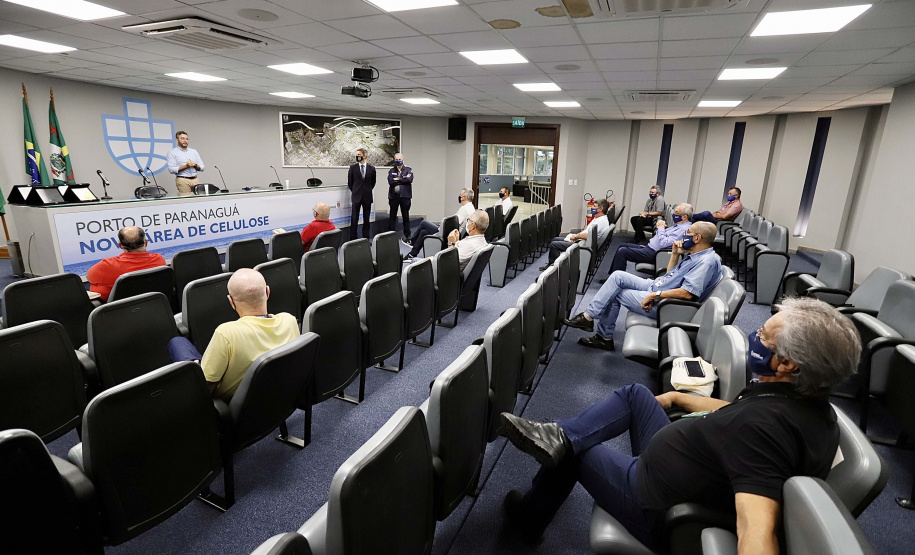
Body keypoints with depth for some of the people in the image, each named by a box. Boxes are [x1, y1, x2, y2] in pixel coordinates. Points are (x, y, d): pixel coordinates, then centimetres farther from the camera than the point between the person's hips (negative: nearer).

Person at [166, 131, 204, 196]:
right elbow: (171, 169, -6)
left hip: (195, 179, 4)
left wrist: (195, 165, -7)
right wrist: (186, 166, -12)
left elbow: (201, 167, 14)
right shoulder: (172, 152, 4)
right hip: (183, 181, -4)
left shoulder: (194, 151, 17)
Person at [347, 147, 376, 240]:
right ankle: (352, 238, 4)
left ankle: (366, 238, 15)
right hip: (356, 197, -1)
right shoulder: (353, 167, 2)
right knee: (354, 219, -1)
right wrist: (355, 191, 11)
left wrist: (368, 191, 12)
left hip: (367, 197, 1)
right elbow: (349, 182, 10)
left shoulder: (371, 168, 2)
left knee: (366, 219, 7)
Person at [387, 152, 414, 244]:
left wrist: (397, 179, -10)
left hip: (405, 196, -1)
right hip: (393, 196, 1)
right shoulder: (391, 171, 10)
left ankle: (407, 237, 11)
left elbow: (410, 179, -13)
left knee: (406, 217, 4)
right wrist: (403, 179, -9)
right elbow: (390, 181, -8)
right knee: (392, 217, 6)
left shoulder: (408, 169, 6)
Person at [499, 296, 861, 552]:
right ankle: (560, 435, 0)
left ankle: (528, 517, 32)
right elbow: (735, 412, 12)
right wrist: (677, 397, 23)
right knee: (635, 394, 15)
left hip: (655, 508, -8)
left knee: (573, 451, 10)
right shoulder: (807, 401, -5)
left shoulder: (765, 426, -35)